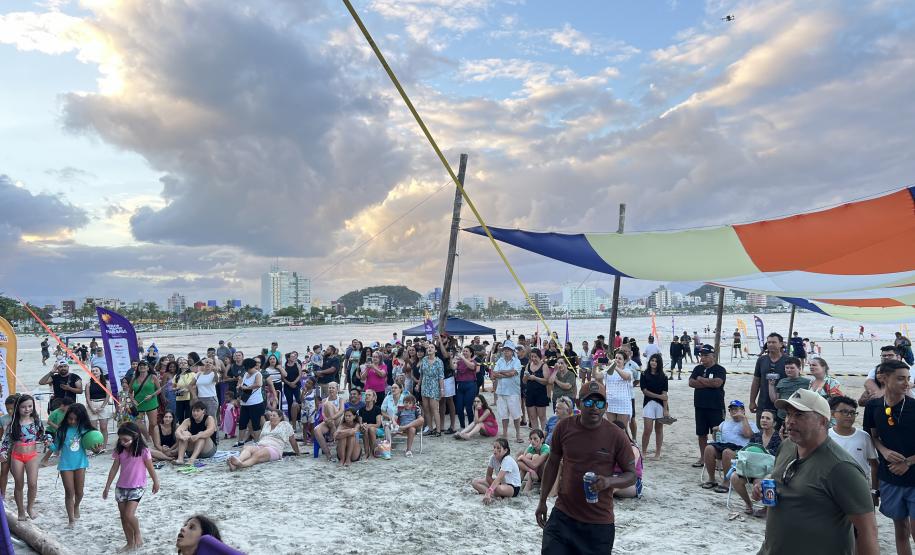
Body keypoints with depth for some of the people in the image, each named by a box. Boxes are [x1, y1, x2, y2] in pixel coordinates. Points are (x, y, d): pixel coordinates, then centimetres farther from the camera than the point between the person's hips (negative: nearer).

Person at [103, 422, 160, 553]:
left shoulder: (143, 451, -15)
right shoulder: (119, 451, -1)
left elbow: (150, 469, -6)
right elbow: (114, 469, 6)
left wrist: (156, 483, 3)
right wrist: (107, 487, 8)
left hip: (137, 487, -5)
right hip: (121, 487, 6)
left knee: (129, 515, -17)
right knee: (123, 516, 9)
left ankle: (138, 534, 10)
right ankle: (130, 543, 23)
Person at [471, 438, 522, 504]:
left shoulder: (507, 460, -27)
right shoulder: (493, 458, -8)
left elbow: (499, 478, -39)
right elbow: (488, 476, -2)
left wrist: (489, 492, -49)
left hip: (513, 487, -8)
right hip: (501, 483, 8)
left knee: (498, 488, -42)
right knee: (475, 482, -7)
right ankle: (494, 494, -23)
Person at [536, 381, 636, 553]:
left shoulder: (616, 436, -9)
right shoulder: (564, 427, -4)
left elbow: (632, 474, -1)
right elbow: (552, 464, 9)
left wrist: (609, 481, -22)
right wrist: (542, 501, 10)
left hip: (599, 522, -1)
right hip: (563, 515, 1)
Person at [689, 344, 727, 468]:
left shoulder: (720, 369, -4)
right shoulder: (698, 369, 11)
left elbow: (717, 383, -20)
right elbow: (691, 383, -2)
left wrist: (700, 379, -6)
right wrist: (709, 383, -11)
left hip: (716, 407, -5)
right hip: (700, 406, 5)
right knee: (701, 434, 11)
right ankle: (703, 458, 21)